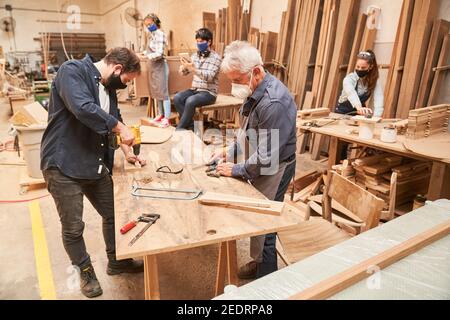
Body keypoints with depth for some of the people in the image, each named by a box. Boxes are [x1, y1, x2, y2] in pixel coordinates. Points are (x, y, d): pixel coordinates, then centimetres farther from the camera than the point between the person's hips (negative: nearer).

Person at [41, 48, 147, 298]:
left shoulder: (108, 87, 11)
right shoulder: (72, 71, -14)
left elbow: (115, 118, 17)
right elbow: (83, 108, -31)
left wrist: (127, 151, 5)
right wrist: (120, 128, -21)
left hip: (95, 166, 8)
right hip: (63, 166, -8)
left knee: (114, 214, 15)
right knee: (73, 228, 7)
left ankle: (116, 261, 37)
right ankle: (85, 271, 31)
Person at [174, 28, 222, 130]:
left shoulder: (215, 57, -8)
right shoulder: (195, 55, 9)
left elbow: (209, 76, -22)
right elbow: (183, 73, 10)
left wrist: (193, 69, -33)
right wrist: (184, 66, -14)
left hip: (209, 92, -6)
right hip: (194, 89, 6)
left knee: (190, 101, -32)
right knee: (177, 98, -20)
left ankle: (179, 129, -17)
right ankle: (190, 125, -10)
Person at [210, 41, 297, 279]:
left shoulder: (273, 103, -30)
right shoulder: (255, 91, 0)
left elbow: (266, 158, -28)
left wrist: (235, 170, -16)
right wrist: (229, 151, 3)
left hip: (273, 170, -8)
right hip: (258, 166, 9)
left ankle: (266, 280, 28)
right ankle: (259, 262, 42)